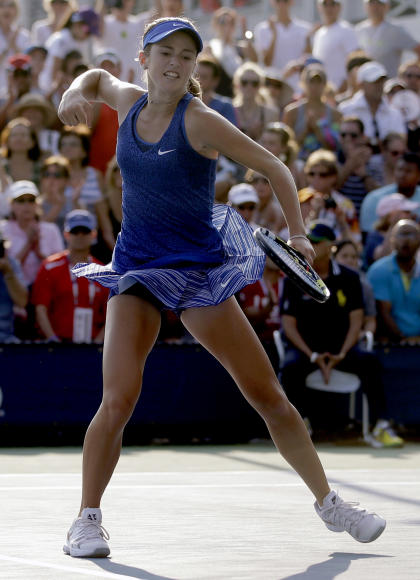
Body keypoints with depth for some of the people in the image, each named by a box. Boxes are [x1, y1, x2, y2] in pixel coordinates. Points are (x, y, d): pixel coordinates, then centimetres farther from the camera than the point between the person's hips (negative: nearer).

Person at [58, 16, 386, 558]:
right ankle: (88, 519, 0)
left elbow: (275, 169, -4)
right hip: (136, 271, 2)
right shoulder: (129, 103, 3)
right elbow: (97, 77, 27)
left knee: (268, 396, 1)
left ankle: (327, 502, 17)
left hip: (198, 270, -2)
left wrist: (297, 234, -15)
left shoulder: (200, 121, -10)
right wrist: (75, 92, 4)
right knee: (118, 399, -16)